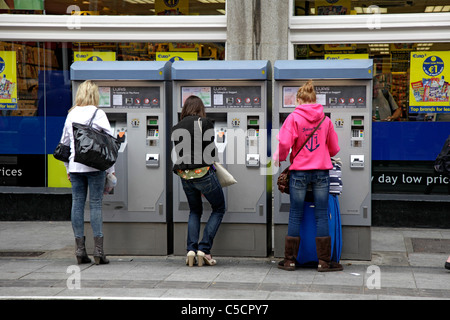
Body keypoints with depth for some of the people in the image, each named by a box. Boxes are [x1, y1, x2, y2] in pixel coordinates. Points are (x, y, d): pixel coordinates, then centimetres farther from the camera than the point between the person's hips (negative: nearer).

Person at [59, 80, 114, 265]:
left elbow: (64, 143, 15)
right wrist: (111, 169, 2)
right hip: (95, 166, -4)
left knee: (77, 204, 6)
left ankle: (80, 250, 8)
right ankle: (98, 250, -3)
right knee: (96, 205, -2)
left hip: (75, 166, 4)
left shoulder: (71, 115, 9)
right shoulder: (98, 114, -4)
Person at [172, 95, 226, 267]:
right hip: (203, 173, -5)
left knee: (195, 211, 23)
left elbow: (180, 153, 10)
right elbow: (211, 150, -7)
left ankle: (191, 249, 7)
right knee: (219, 209, 13)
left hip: (184, 176, 5)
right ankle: (204, 248, 2)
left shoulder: (176, 128, 10)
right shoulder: (204, 123, -6)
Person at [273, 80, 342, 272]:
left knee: (295, 215, 6)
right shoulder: (325, 119, 4)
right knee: (321, 215, 5)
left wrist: (279, 157, 3)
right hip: (321, 170, 2)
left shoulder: (294, 117, -5)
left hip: (299, 171, -2)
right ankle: (324, 261, 6)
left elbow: (285, 143, -16)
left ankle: (290, 260, 11)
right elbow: (334, 148, 11)